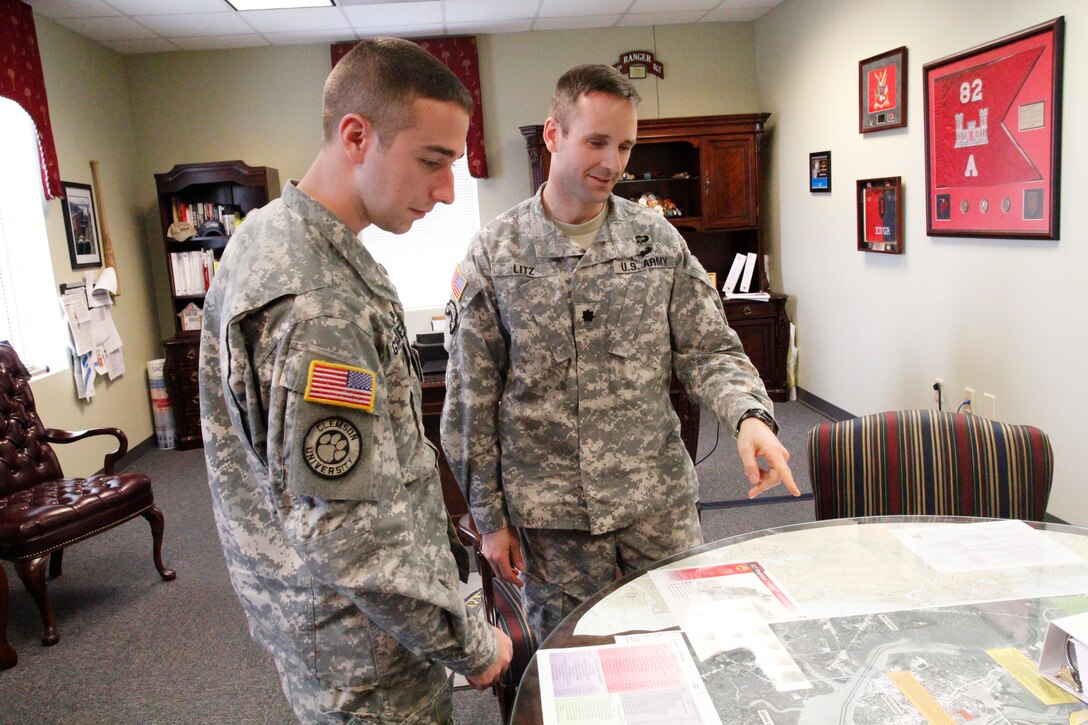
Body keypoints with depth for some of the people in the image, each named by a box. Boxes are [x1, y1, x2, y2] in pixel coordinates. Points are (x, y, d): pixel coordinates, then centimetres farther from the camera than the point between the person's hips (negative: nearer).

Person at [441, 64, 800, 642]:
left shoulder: (658, 241, 1)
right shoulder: (492, 255, -5)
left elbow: (709, 351, 3)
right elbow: (470, 400, -2)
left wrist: (749, 416, -19)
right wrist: (491, 518, 0)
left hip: (660, 505, 2)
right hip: (550, 519, -1)